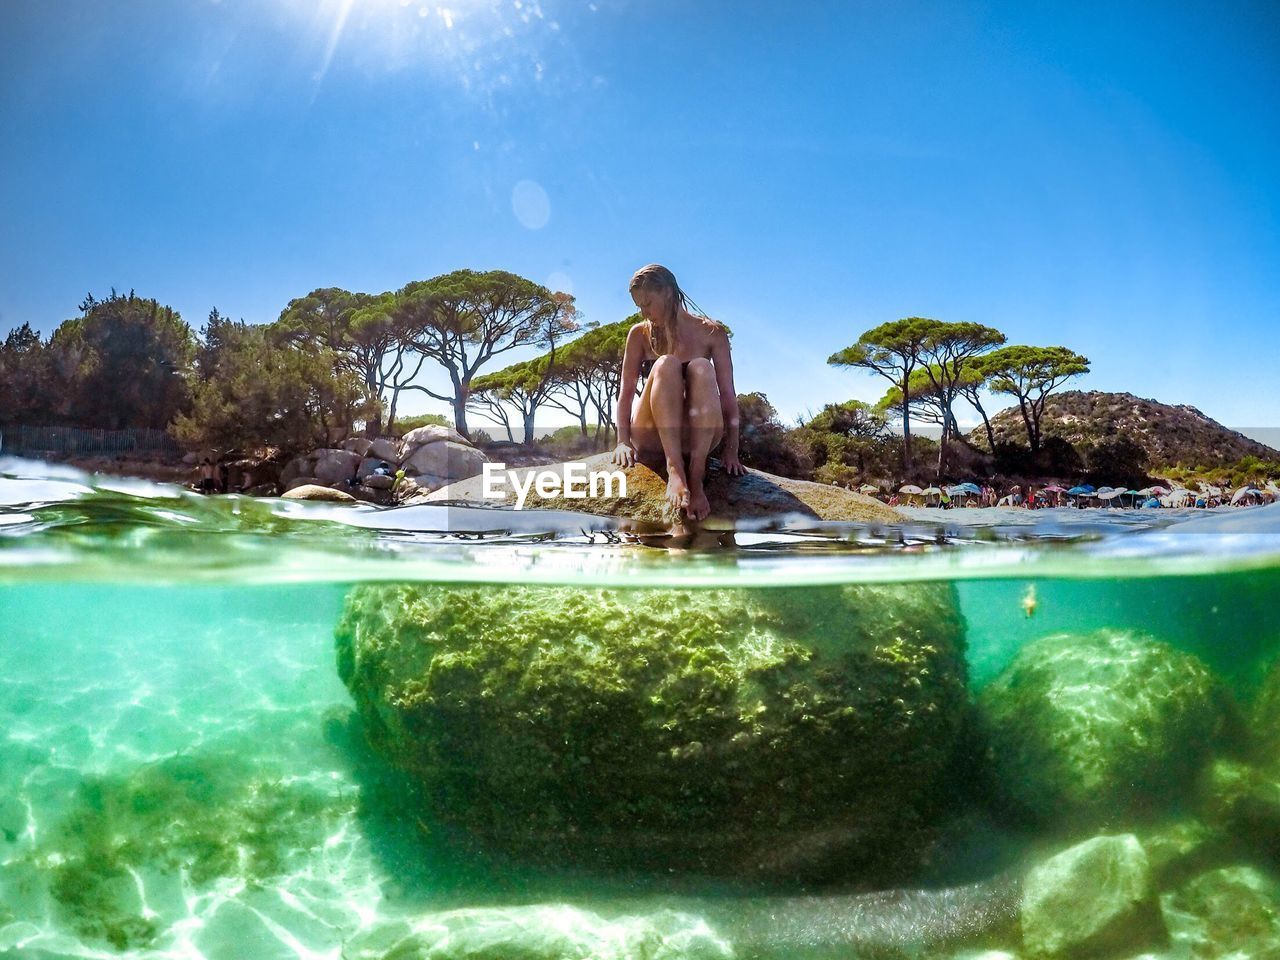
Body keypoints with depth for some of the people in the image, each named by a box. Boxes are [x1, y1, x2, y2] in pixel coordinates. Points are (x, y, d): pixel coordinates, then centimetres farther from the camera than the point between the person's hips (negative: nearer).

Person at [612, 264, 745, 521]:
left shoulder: (711, 333, 2)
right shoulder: (640, 334, 6)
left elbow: (727, 393, -5)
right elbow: (626, 390, -2)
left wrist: (731, 449, -15)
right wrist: (622, 441, -17)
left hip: (696, 438, 0)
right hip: (651, 438, 0)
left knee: (701, 368, -28)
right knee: (665, 365, -27)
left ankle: (696, 476, -39)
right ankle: (674, 470, -44)